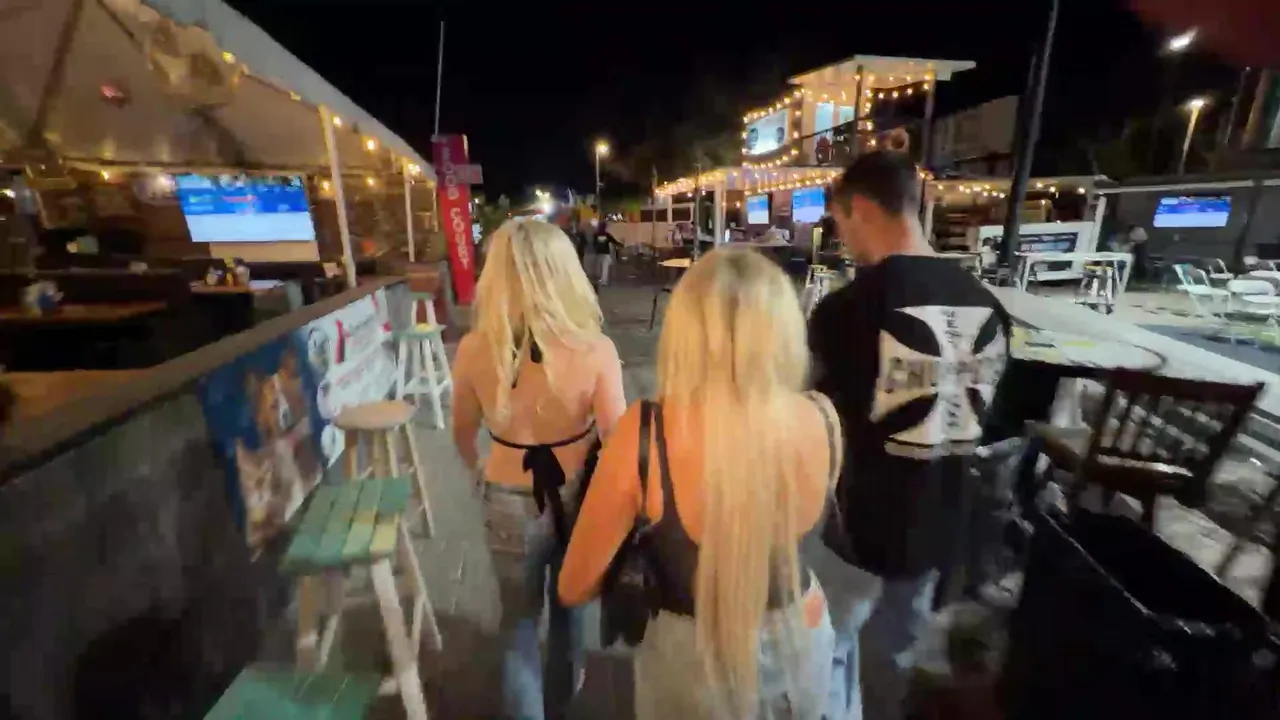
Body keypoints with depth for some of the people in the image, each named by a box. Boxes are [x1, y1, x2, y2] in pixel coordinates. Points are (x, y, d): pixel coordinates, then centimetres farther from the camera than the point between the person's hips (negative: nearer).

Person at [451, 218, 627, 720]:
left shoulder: (474, 349, -18)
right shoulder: (594, 350, -25)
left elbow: (463, 435, -1)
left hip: (507, 502, 0)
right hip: (577, 497, 1)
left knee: (518, 619, 26)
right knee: (568, 608, 30)